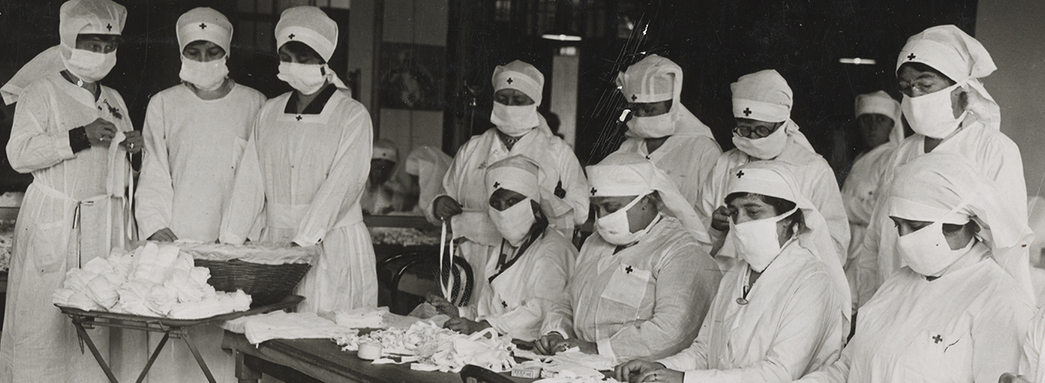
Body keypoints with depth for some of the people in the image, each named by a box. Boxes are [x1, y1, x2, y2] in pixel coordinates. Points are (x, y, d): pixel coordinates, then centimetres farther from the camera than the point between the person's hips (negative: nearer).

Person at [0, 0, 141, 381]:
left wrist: (133, 147, 5)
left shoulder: (114, 100, 18)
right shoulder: (42, 93, 0)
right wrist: (80, 138, -19)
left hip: (107, 222, 5)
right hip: (54, 223, -5)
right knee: (46, 318, -5)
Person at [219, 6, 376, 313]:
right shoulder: (269, 113, 13)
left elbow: (339, 187, -12)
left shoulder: (352, 116, -3)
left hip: (331, 248, -4)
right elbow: (250, 183, 9)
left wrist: (302, 242, -20)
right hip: (273, 243, 4)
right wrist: (230, 240, -1)